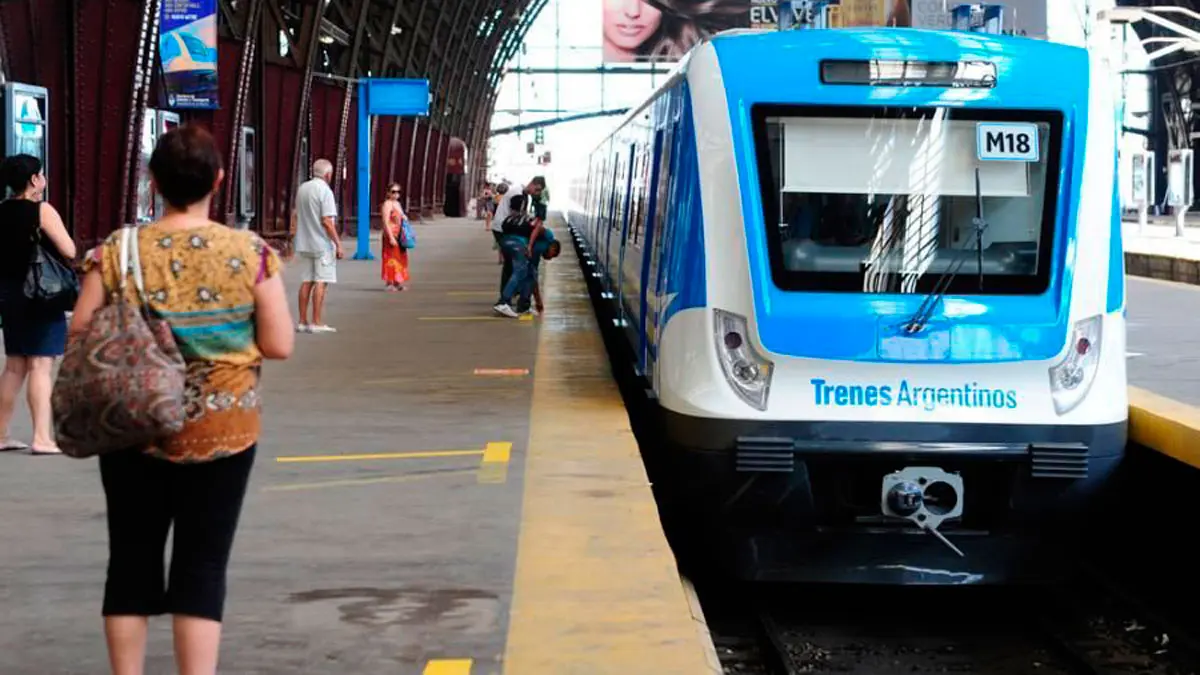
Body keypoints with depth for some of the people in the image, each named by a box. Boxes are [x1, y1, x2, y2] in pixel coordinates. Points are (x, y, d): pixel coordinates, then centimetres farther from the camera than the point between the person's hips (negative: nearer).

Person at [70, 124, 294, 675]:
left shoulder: (117, 252, -6)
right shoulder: (250, 252, -8)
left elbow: (80, 336, -5)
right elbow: (280, 345, -7)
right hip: (222, 431, -1)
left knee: (132, 562, 12)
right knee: (202, 567, 5)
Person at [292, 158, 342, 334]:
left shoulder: (302, 189, 9)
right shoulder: (325, 191, -14)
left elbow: (295, 215, 17)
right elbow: (327, 221, -19)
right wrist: (338, 244, -16)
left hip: (305, 243, 7)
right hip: (323, 243, -7)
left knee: (307, 281, 10)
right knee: (321, 282, -4)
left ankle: (302, 321, 11)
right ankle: (317, 323, -5)